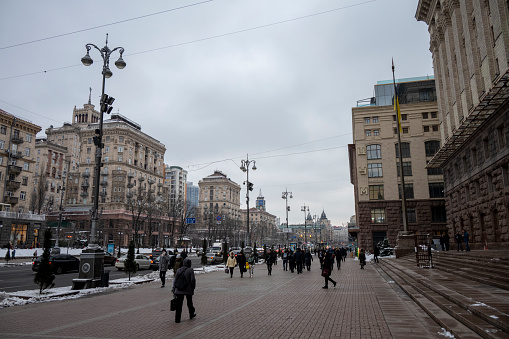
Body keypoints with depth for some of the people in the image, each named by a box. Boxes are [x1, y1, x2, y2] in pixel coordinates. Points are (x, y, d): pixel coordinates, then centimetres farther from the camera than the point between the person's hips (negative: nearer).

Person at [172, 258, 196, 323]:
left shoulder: (179, 270, 2)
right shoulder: (190, 270, -9)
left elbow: (175, 280, 5)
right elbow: (193, 280, -11)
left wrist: (174, 289, 11)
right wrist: (193, 287, 5)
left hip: (179, 290, 2)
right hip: (188, 290, -2)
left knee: (179, 304, 5)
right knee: (189, 302, 18)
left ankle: (177, 319, 4)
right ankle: (191, 314, 35)